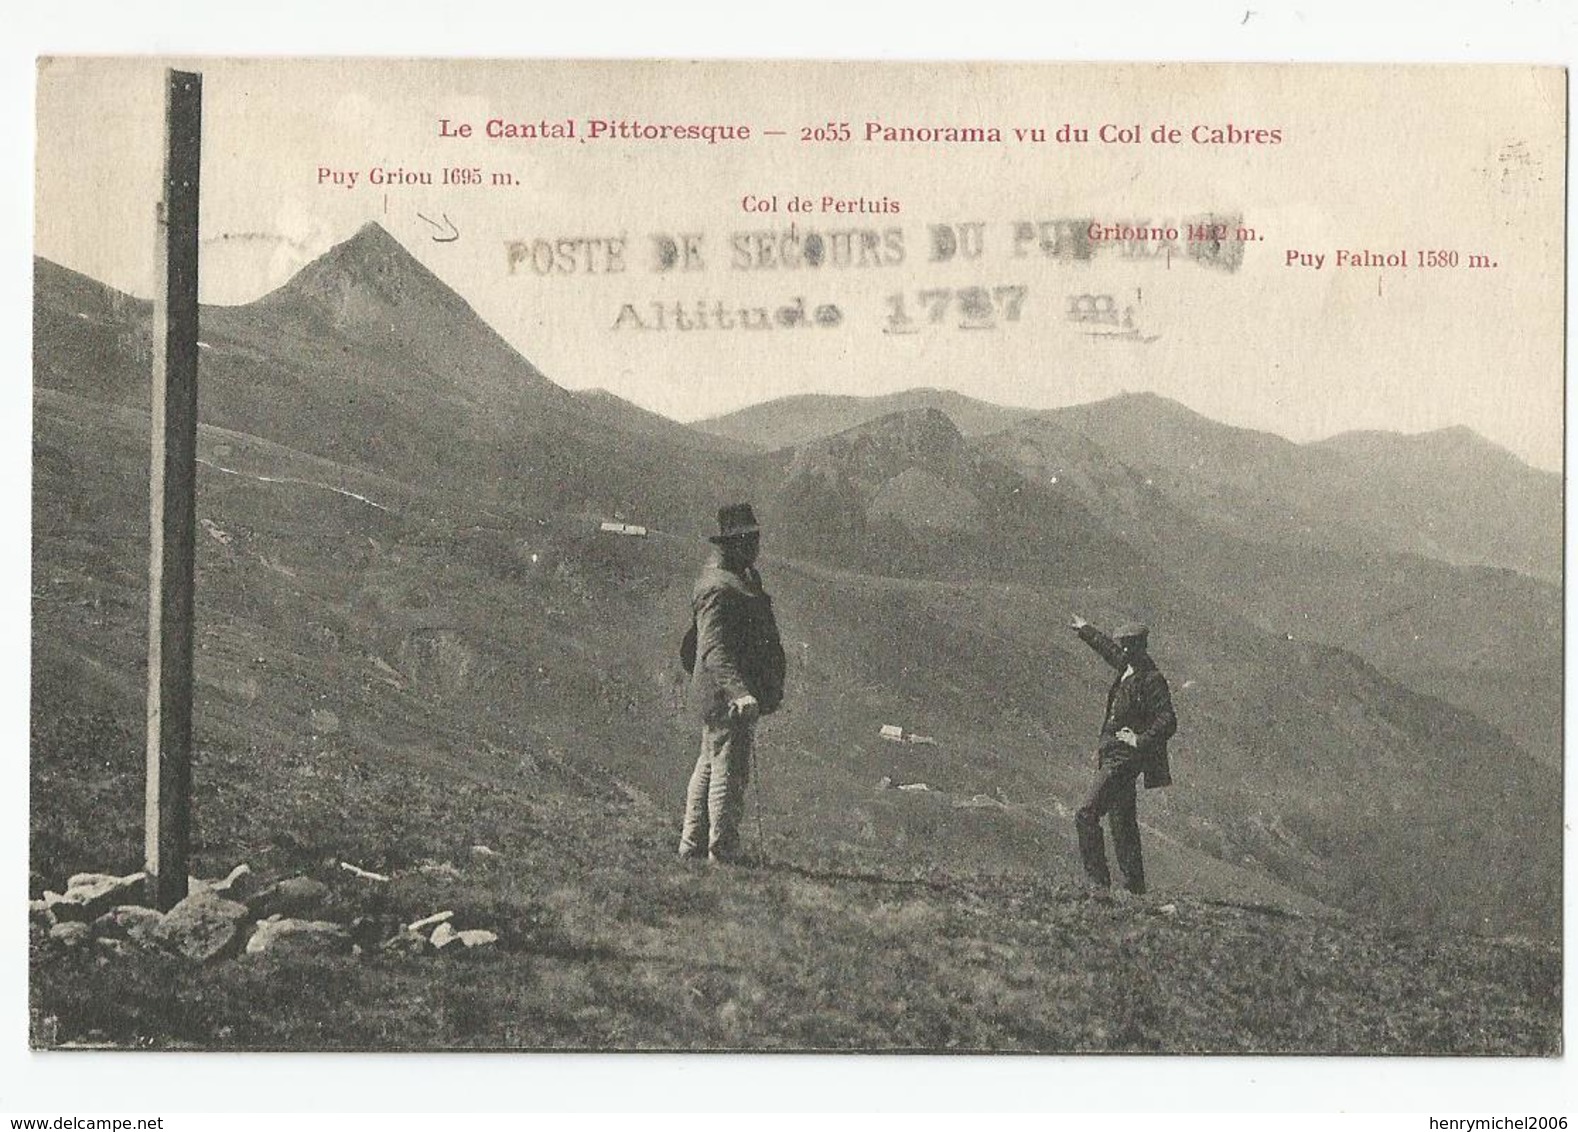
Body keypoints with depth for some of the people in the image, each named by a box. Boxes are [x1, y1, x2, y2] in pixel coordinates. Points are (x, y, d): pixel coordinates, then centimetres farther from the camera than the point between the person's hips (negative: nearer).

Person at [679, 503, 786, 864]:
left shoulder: (742, 579, 16)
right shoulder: (717, 588, -17)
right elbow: (714, 649, -25)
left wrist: (772, 687, 27)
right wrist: (739, 693, -35)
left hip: (721, 697, 11)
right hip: (726, 698, -11)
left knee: (709, 768, 17)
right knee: (728, 773, -7)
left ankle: (692, 848, 26)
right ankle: (721, 855, -2)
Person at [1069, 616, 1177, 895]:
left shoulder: (1152, 680, -15)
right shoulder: (1128, 668, 11)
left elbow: (1167, 723, -20)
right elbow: (1108, 648, 33)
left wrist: (1140, 741, -28)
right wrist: (1086, 631, 45)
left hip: (1125, 757, -10)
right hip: (1113, 755, 10)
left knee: (1087, 816, -15)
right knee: (1122, 822, 13)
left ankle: (1098, 880, -14)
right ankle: (1134, 885, 17)